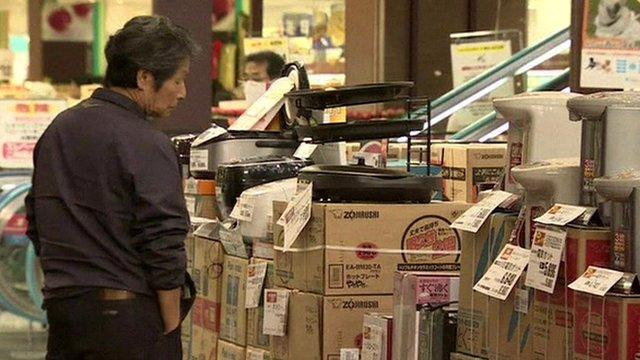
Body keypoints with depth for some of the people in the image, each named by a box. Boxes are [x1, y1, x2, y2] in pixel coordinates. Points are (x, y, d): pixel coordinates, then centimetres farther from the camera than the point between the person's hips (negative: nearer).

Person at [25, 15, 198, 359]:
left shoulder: (58, 129, 10)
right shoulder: (146, 144, -14)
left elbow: (36, 225, 18)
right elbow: (164, 244, -16)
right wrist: (171, 325, -9)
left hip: (62, 306, 8)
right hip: (129, 314, -7)